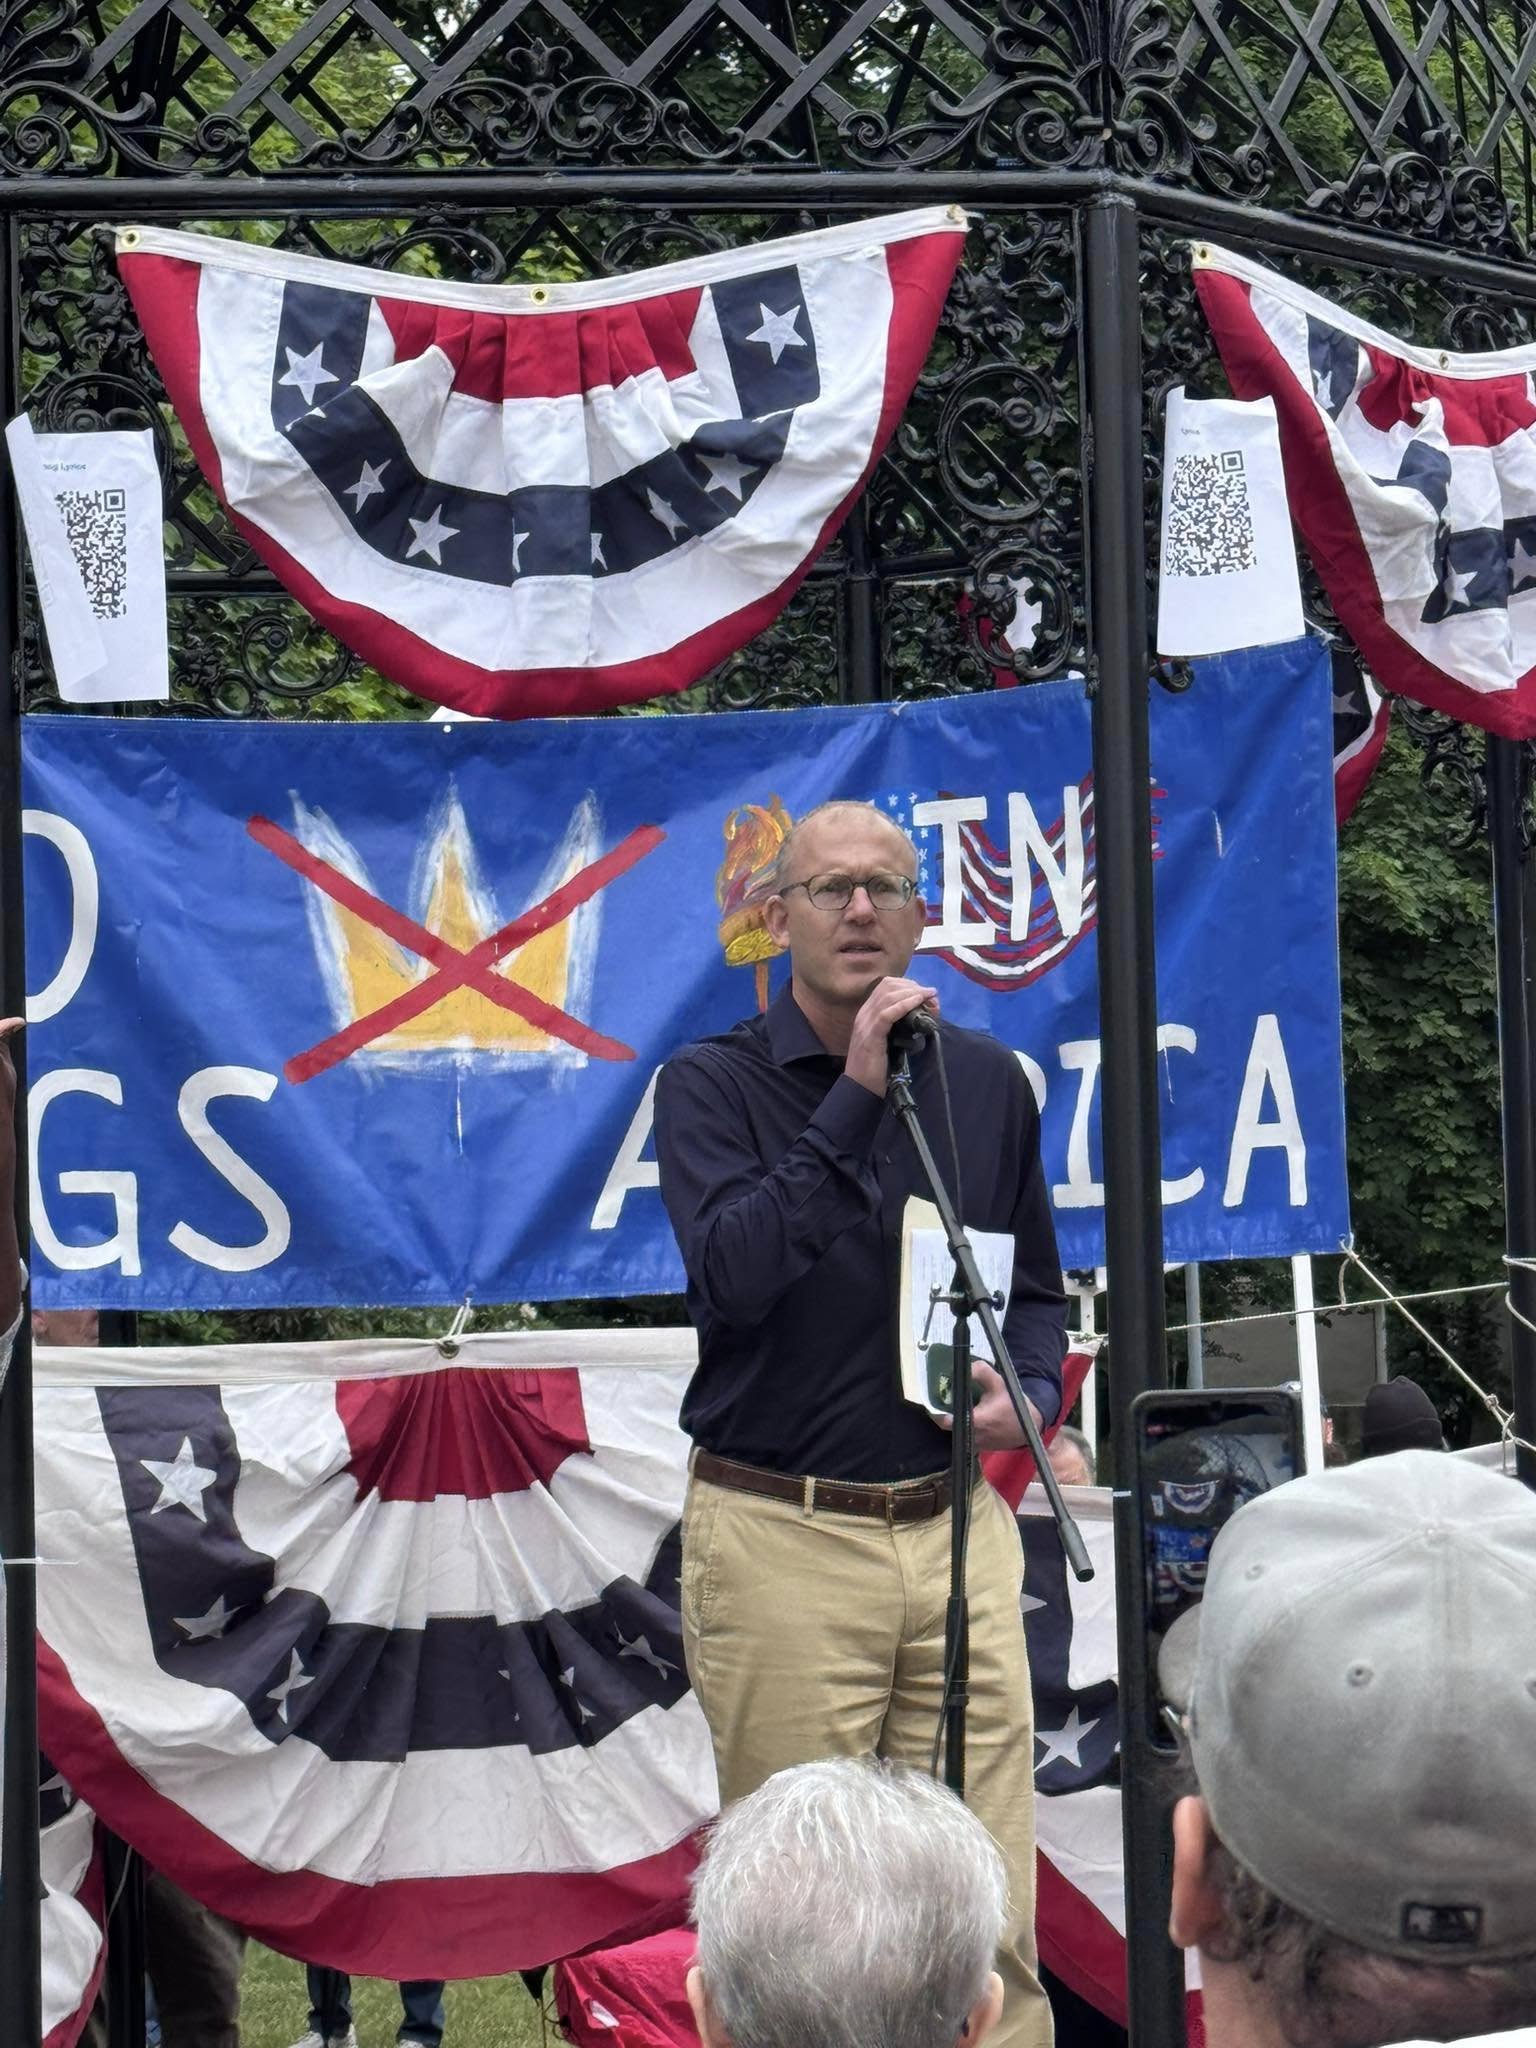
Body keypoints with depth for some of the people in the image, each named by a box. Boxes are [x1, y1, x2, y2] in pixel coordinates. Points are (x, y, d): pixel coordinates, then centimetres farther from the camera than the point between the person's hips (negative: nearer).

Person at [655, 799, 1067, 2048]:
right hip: (780, 1535, -3)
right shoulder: (714, 1086, -1)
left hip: (955, 1525, 3)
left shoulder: (985, 1081, 12)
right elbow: (733, 1272, -18)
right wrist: (854, 1095, -19)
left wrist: (1030, 1394, 2)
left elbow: (1037, 1288, 23)